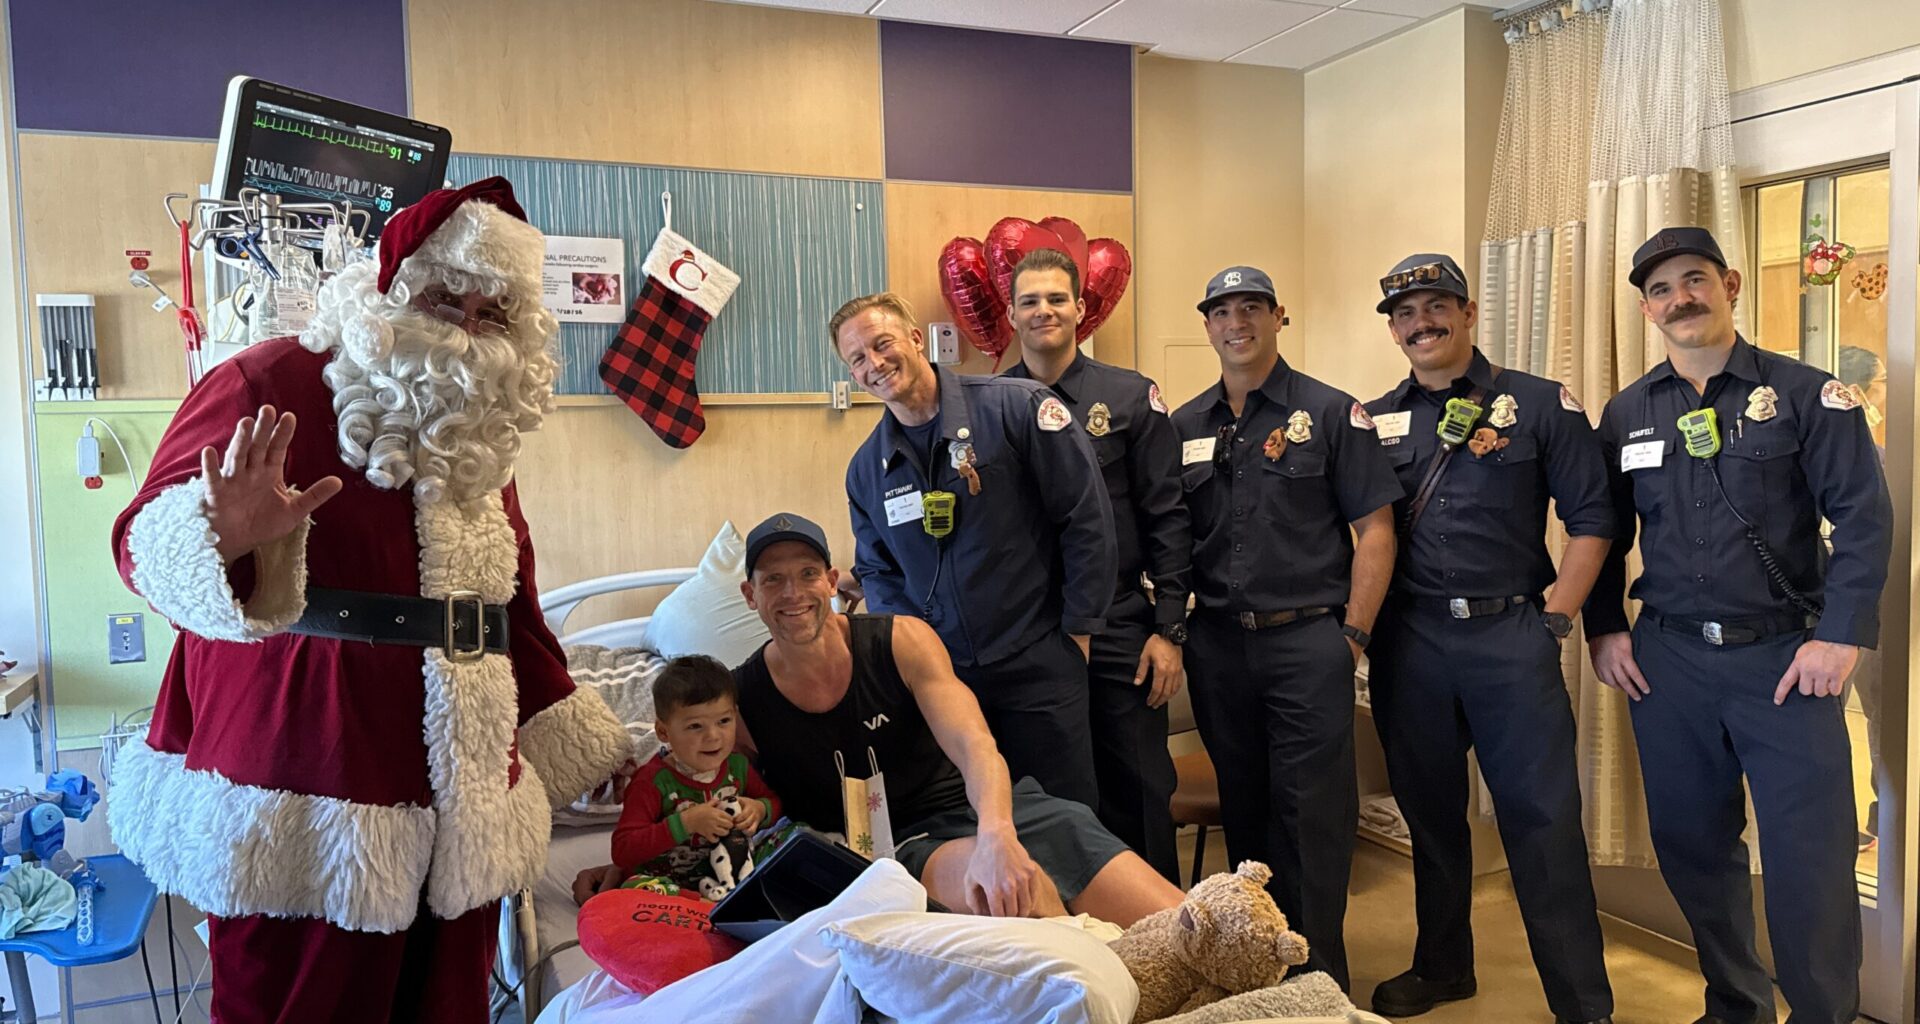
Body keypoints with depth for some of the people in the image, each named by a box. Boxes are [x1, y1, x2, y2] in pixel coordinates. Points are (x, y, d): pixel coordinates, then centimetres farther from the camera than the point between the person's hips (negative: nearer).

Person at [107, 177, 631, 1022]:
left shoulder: (480, 432, 12)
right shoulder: (273, 386, -6)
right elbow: (151, 543, -12)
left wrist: (578, 744, 20)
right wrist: (225, 540, -36)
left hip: (458, 795, 6)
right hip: (304, 799, -6)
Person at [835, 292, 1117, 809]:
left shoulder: (1015, 407, -9)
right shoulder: (866, 468, 7)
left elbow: (1086, 515, -8)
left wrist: (1079, 629, -6)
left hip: (1036, 664, -4)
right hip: (940, 674, 4)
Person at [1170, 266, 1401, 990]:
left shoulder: (1330, 413, -1)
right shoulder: (1185, 427, 10)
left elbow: (1375, 531, -3)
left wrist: (1353, 635, -8)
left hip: (1307, 640, -4)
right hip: (1216, 645, 4)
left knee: (1314, 815, 1)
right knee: (1243, 811, 14)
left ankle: (1319, 978, 15)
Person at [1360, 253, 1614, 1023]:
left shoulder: (1540, 404, 1)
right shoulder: (1374, 421, 9)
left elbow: (1590, 519, 0)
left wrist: (1556, 619, -5)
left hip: (1510, 634, -3)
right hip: (1407, 642, 3)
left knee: (1542, 818, -1)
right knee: (1429, 812, 14)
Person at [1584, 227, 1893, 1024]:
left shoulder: (1806, 394, -2)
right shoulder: (1627, 413, 8)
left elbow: (1863, 518, -6)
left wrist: (1841, 635, -13)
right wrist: (1604, 630, 4)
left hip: (1785, 657, -3)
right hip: (1667, 661, 3)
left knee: (1808, 857, 0)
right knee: (1691, 846, 11)